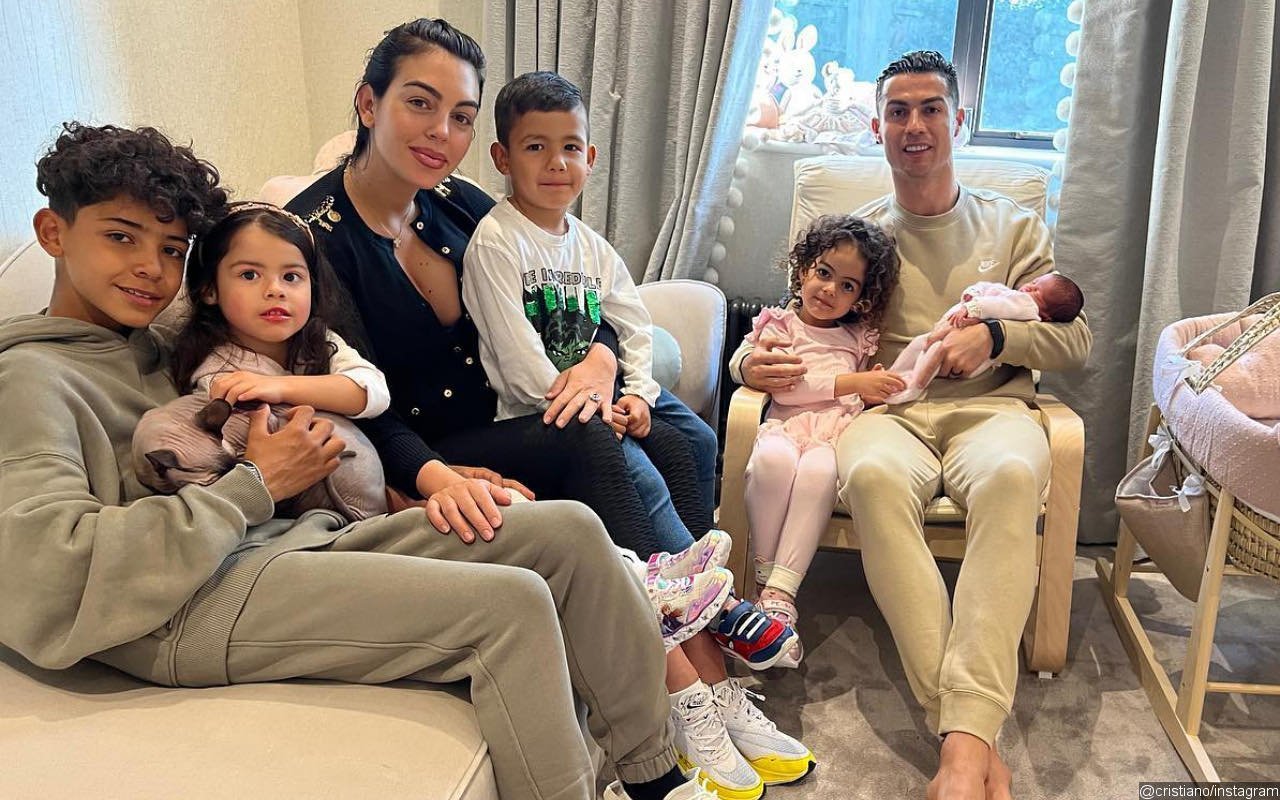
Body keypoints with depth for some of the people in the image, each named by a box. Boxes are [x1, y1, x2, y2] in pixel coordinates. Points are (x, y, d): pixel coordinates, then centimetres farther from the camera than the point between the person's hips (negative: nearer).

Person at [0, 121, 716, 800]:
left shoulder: (153, 347, 24)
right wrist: (256, 486, -12)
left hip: (305, 541, 9)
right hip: (198, 607, -8)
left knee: (570, 531, -3)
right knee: (513, 600, -25)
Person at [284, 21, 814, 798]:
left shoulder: (457, 203, 6)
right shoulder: (316, 234, -11)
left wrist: (602, 357, -13)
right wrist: (434, 476, -37)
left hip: (496, 429, 6)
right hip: (409, 463, -5)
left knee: (623, 462, -22)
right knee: (588, 445, -27)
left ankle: (705, 691, -17)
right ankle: (701, 683, -21)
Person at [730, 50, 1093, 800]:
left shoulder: (1013, 225, 21)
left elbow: (1075, 337, 13)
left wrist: (994, 335, -7)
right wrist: (751, 361, -9)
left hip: (991, 405, 0)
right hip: (889, 408, 0)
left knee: (1010, 474, -39)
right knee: (873, 475, -39)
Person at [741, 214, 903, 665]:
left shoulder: (860, 337, 27)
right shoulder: (780, 325, 16)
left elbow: (868, 395, 35)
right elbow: (785, 387, -2)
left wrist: (878, 388, 11)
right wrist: (852, 382, -9)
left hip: (838, 432, 2)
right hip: (787, 424, -1)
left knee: (819, 469, -37)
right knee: (774, 458, -39)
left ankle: (781, 591, -37)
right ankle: (764, 573, -24)